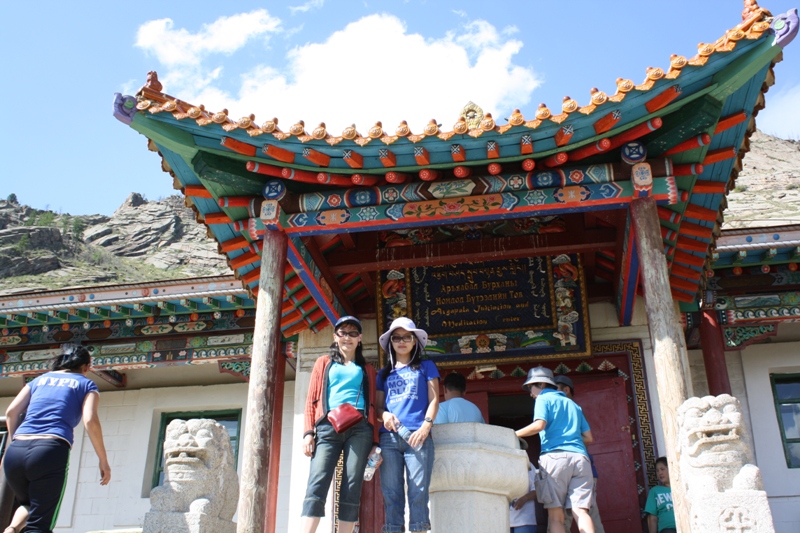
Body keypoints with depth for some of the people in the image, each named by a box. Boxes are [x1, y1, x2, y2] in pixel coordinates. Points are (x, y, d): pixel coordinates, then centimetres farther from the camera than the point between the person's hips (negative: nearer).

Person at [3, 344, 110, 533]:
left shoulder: (40, 379, 25)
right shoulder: (86, 384, 14)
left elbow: (11, 412, 14)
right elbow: (90, 420, -1)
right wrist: (103, 460, 3)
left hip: (15, 452, 4)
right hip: (50, 451, -4)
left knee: (28, 505, 30)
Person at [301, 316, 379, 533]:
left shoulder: (367, 369, 21)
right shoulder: (324, 362, 21)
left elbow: (372, 405, 14)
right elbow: (311, 399, 13)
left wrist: (374, 441, 4)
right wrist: (308, 432, 0)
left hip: (360, 428, 1)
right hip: (328, 426, -1)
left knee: (352, 488, -7)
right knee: (317, 485, -15)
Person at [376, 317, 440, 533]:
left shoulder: (426, 367, 14)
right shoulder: (384, 373, 22)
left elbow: (433, 400, 6)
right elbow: (378, 405, 19)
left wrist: (426, 426, -9)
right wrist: (384, 415, -5)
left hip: (417, 435, -3)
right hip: (388, 437, 3)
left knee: (418, 491, -9)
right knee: (391, 492, -2)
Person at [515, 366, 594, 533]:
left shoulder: (544, 398, 10)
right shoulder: (573, 404, 28)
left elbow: (539, 425, -8)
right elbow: (588, 437, 24)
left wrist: (513, 435, 1)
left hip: (556, 456, -5)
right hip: (580, 457, 5)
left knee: (555, 515, -4)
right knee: (581, 512, -4)